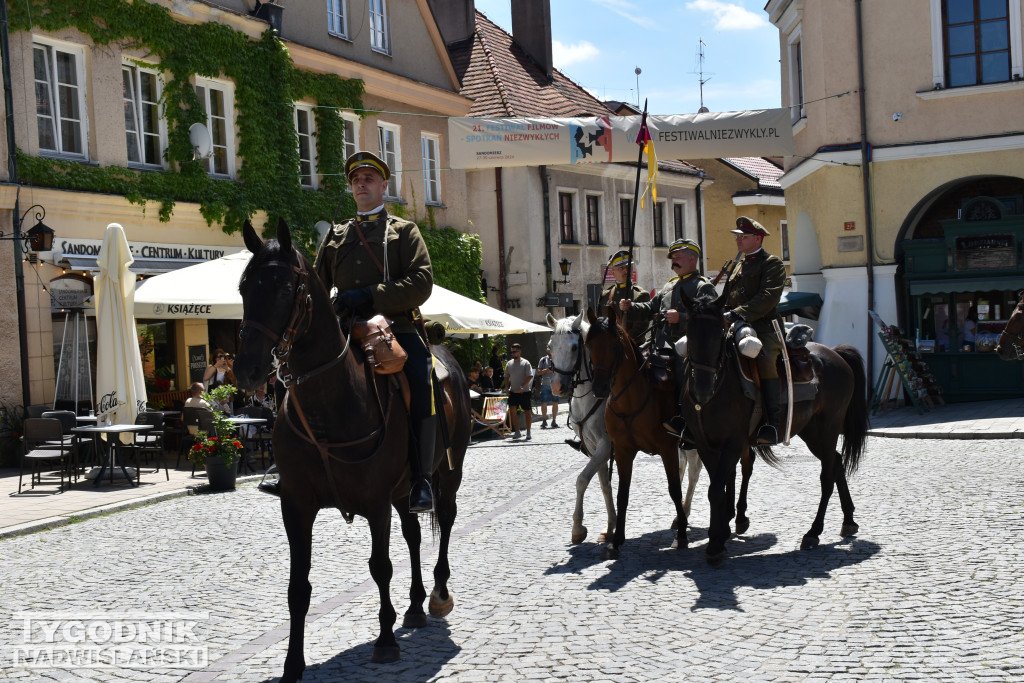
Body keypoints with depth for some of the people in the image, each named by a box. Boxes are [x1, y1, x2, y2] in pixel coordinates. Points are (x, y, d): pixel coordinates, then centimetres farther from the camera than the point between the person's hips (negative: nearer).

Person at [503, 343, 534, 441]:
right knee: (512, 410, -8)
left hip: (524, 392, -4)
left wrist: (522, 387, -21)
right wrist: (507, 388, 5)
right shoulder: (509, 364, 11)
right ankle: (517, 432, 1)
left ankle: (528, 432, 11)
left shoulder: (525, 363, -6)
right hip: (513, 392, 4)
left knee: (527, 412, 1)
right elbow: (506, 377, 18)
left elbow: (530, 376, -13)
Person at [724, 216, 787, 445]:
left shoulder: (772, 264, 1)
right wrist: (722, 315, 8)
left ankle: (773, 422, -32)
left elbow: (769, 297, -14)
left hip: (762, 325, -8)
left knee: (765, 359, -33)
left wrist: (739, 314, -23)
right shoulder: (739, 266, 27)